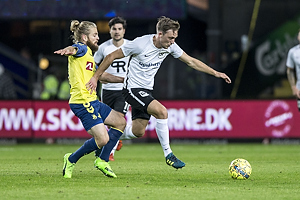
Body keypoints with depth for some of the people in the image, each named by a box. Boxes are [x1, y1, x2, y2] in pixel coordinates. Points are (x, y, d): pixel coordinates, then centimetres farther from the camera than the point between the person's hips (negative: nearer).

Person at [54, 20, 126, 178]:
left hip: (92, 101, 11)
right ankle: (71, 160, 5)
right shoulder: (81, 49, -7)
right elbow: (75, 48, -33)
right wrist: (69, 50, -58)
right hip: (82, 102, -11)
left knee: (120, 122, 17)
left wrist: (123, 79, 42)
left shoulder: (88, 54, 22)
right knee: (102, 140, -14)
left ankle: (102, 161, 19)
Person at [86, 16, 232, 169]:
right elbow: (112, 57, -14)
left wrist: (215, 73, 3)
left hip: (146, 90, 8)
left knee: (138, 132, 9)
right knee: (161, 111, -26)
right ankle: (168, 154, -16)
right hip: (132, 88, -8)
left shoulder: (170, 46, -5)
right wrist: (95, 77, -14)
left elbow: (191, 61, 7)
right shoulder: (140, 44, -23)